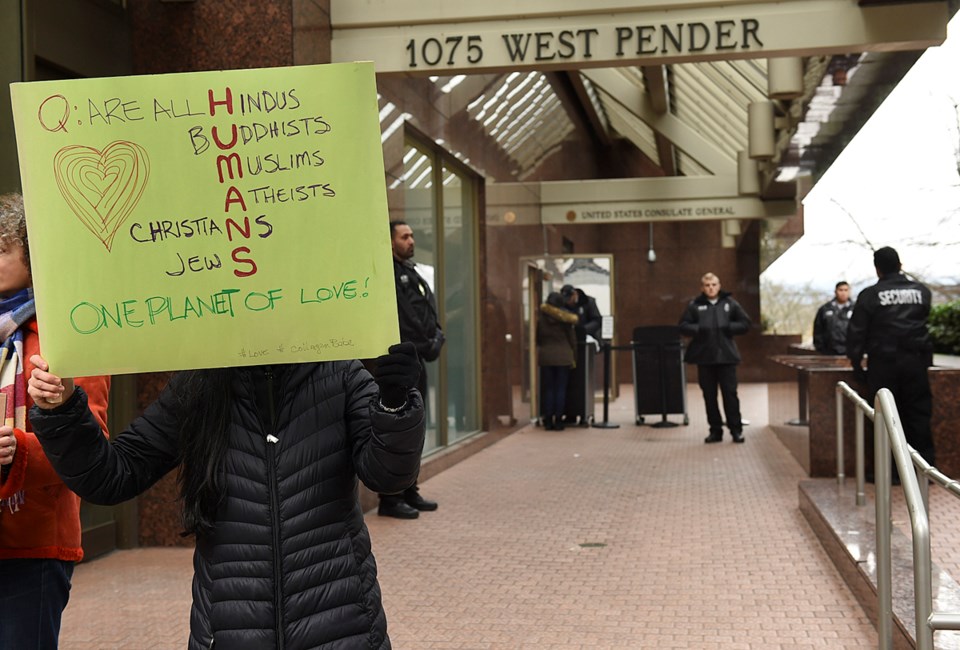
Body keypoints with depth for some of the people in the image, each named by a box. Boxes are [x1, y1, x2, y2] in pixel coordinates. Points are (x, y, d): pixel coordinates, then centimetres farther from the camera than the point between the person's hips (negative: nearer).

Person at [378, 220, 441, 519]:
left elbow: (430, 317, 18)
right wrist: (419, 346, -16)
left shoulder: (412, 273, 19)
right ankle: (390, 498, -3)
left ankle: (409, 491, 23)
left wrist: (435, 339, 0)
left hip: (417, 360, 10)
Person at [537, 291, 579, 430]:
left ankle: (548, 420, 5)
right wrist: (573, 356, 12)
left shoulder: (541, 319, 0)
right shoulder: (566, 319, -5)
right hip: (563, 357, -1)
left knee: (548, 389, 7)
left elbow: (538, 339, 8)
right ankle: (558, 420, 1)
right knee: (561, 389, 2)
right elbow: (572, 339, 1)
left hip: (545, 357, 2)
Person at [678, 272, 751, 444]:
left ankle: (736, 430, 6)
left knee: (730, 393, -2)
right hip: (704, 356, 1)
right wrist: (698, 329, -13)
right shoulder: (695, 305, 5)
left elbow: (745, 324, 7)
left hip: (726, 355, -1)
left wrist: (728, 328, -8)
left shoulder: (730, 303, 6)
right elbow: (683, 326, 3)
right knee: (709, 395, 6)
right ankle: (715, 430, 14)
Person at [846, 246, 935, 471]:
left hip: (883, 363, -3)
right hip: (916, 361, 3)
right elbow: (924, 319, 19)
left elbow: (856, 330, -4)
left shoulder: (870, 295, -4)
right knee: (919, 414, 7)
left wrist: (855, 360, 3)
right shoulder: (921, 292, 7)